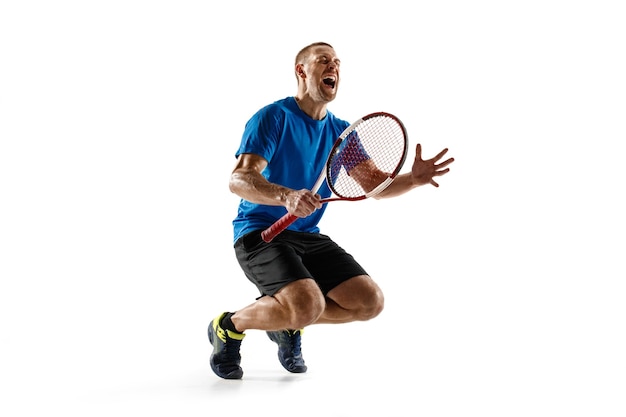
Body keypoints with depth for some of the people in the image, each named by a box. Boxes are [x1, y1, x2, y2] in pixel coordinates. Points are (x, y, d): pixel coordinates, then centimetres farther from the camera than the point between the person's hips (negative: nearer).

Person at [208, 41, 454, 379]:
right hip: (260, 233, -6)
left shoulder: (341, 132, 10)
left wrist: (414, 178, -15)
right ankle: (229, 327, -2)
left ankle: (288, 323, 15)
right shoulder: (273, 117, -9)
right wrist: (286, 196, -40)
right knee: (308, 304, -30)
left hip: (308, 236, 7)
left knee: (370, 301, -7)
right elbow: (239, 180, -21)